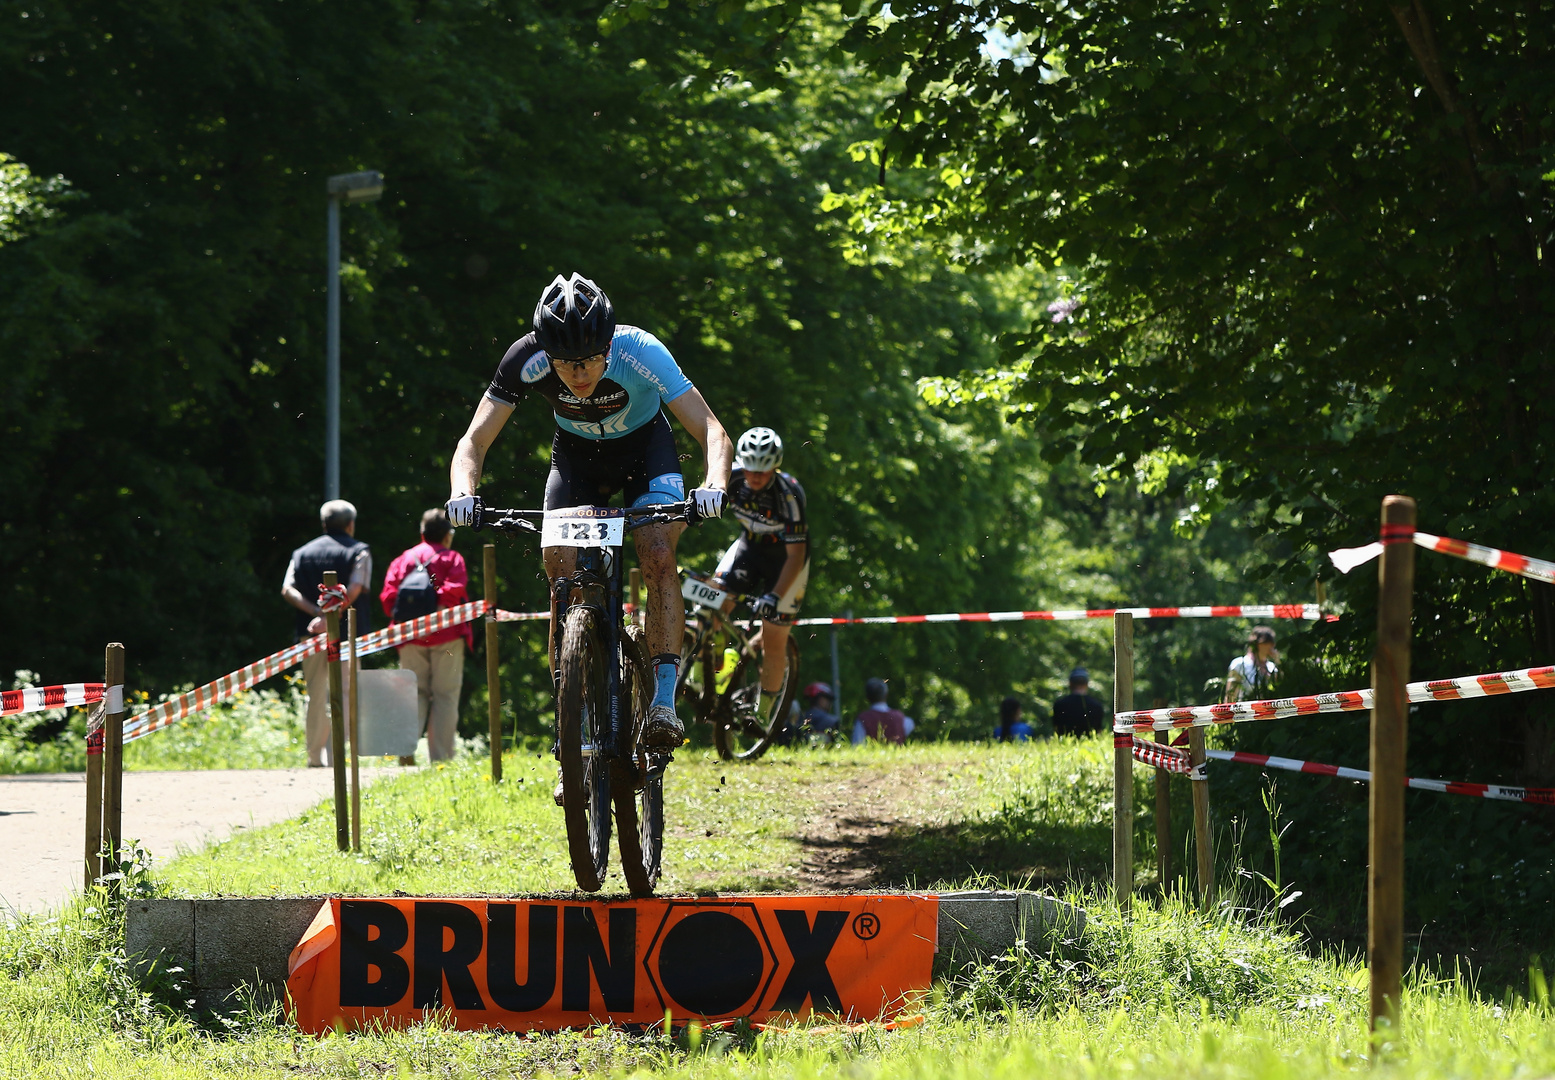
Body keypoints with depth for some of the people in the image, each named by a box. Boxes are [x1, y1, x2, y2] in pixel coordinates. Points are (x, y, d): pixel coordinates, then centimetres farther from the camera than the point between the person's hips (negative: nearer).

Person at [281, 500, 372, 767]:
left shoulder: (303, 553, 14)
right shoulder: (359, 551, 3)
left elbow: (288, 590, -1)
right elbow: (354, 590, -12)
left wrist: (315, 611, -10)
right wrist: (329, 617, -16)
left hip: (311, 633, 3)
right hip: (347, 632, -3)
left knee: (316, 695, 10)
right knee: (344, 692, -2)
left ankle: (315, 755, 10)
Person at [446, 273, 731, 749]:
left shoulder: (640, 352, -35)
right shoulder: (526, 361, -30)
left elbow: (711, 431, -36)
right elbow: (474, 442, -26)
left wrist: (714, 484, -56)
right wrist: (463, 492, -47)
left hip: (644, 447, -2)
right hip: (575, 455, 2)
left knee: (659, 556, -25)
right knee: (562, 572, -16)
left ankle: (664, 700, -23)